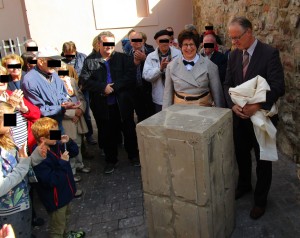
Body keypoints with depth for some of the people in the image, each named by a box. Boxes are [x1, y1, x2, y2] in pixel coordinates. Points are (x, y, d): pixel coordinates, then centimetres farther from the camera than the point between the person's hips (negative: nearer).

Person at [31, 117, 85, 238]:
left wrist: (68, 142, -13)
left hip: (64, 191, 10)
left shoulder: (56, 145, -7)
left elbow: (74, 152, 6)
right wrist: (62, 163, -32)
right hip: (55, 198, -9)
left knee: (64, 216, 34)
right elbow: (51, 181, -34)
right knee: (57, 227, 12)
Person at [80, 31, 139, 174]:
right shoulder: (90, 60, 3)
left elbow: (130, 76, -9)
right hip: (102, 106, 0)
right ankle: (111, 160, 29)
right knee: (107, 134, 11)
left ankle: (133, 155, 34)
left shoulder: (123, 58, 3)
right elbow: (84, 80, -6)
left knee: (129, 130, 14)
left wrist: (114, 87, -19)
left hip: (123, 103, 0)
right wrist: (103, 87, -18)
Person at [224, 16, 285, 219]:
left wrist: (257, 106, -28)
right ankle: (244, 185, 45)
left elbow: (278, 87, -19)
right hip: (240, 115, 5)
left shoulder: (270, 53, -14)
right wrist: (233, 105, -14)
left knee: (263, 159, 11)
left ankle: (261, 199, 30)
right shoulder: (234, 55, 2)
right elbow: (228, 84, 3)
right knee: (241, 154, 19)